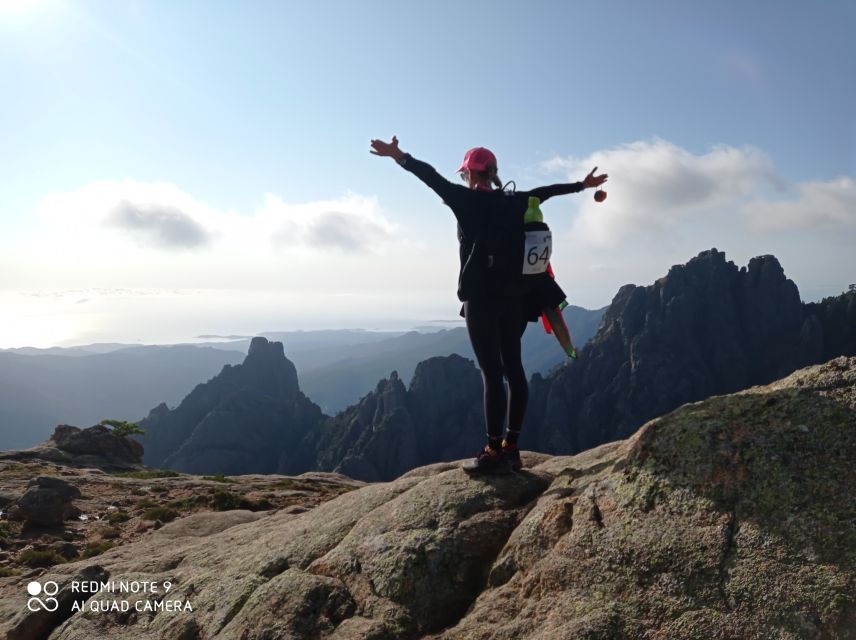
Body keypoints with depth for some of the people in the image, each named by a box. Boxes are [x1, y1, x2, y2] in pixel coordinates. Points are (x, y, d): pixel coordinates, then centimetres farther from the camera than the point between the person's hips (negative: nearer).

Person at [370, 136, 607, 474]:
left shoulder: (467, 200, -5)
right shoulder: (515, 201, 12)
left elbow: (434, 178, -16)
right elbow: (547, 191, 25)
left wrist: (400, 157, -20)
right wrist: (583, 184, 39)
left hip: (482, 297, -6)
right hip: (514, 295, 7)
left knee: (492, 372, -7)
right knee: (513, 367, 7)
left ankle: (495, 453, -4)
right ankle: (511, 448, 13)